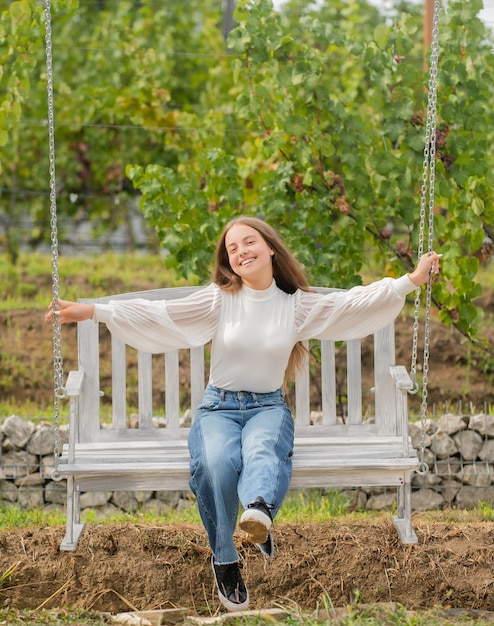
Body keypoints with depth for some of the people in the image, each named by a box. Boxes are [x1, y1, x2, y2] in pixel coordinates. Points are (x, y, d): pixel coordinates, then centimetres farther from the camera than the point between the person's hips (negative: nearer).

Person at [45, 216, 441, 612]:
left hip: (268, 406, 0)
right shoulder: (219, 300, 3)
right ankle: (225, 562, -27)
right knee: (216, 464, -35)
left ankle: (259, 509, -72)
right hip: (219, 407, 0)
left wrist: (413, 280, -1)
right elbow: (155, 315, -4)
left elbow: (356, 304, 6)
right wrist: (93, 312, -14)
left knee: (263, 450, -38)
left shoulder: (298, 305, 8)